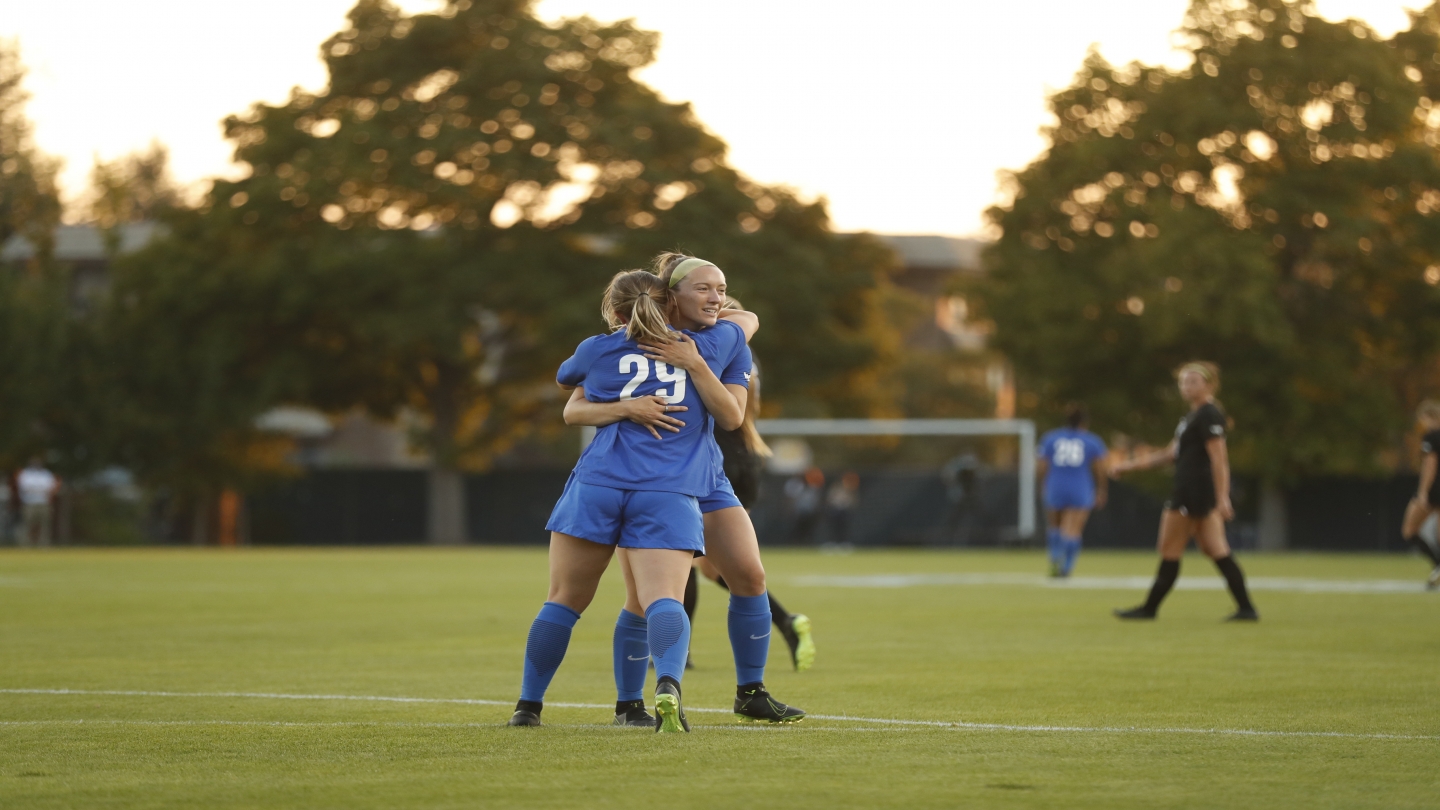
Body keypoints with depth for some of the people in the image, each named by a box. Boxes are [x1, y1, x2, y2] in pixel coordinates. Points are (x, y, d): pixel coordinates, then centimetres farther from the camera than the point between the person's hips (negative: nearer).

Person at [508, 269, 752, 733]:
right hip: (671, 494, 0)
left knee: (564, 601, 12)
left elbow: (564, 380, 37)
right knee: (663, 601, -13)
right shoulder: (707, 345, 15)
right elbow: (748, 320, 37)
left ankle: (528, 705, 20)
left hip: (597, 485, 1)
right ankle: (668, 686, -41)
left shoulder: (597, 351, 13)